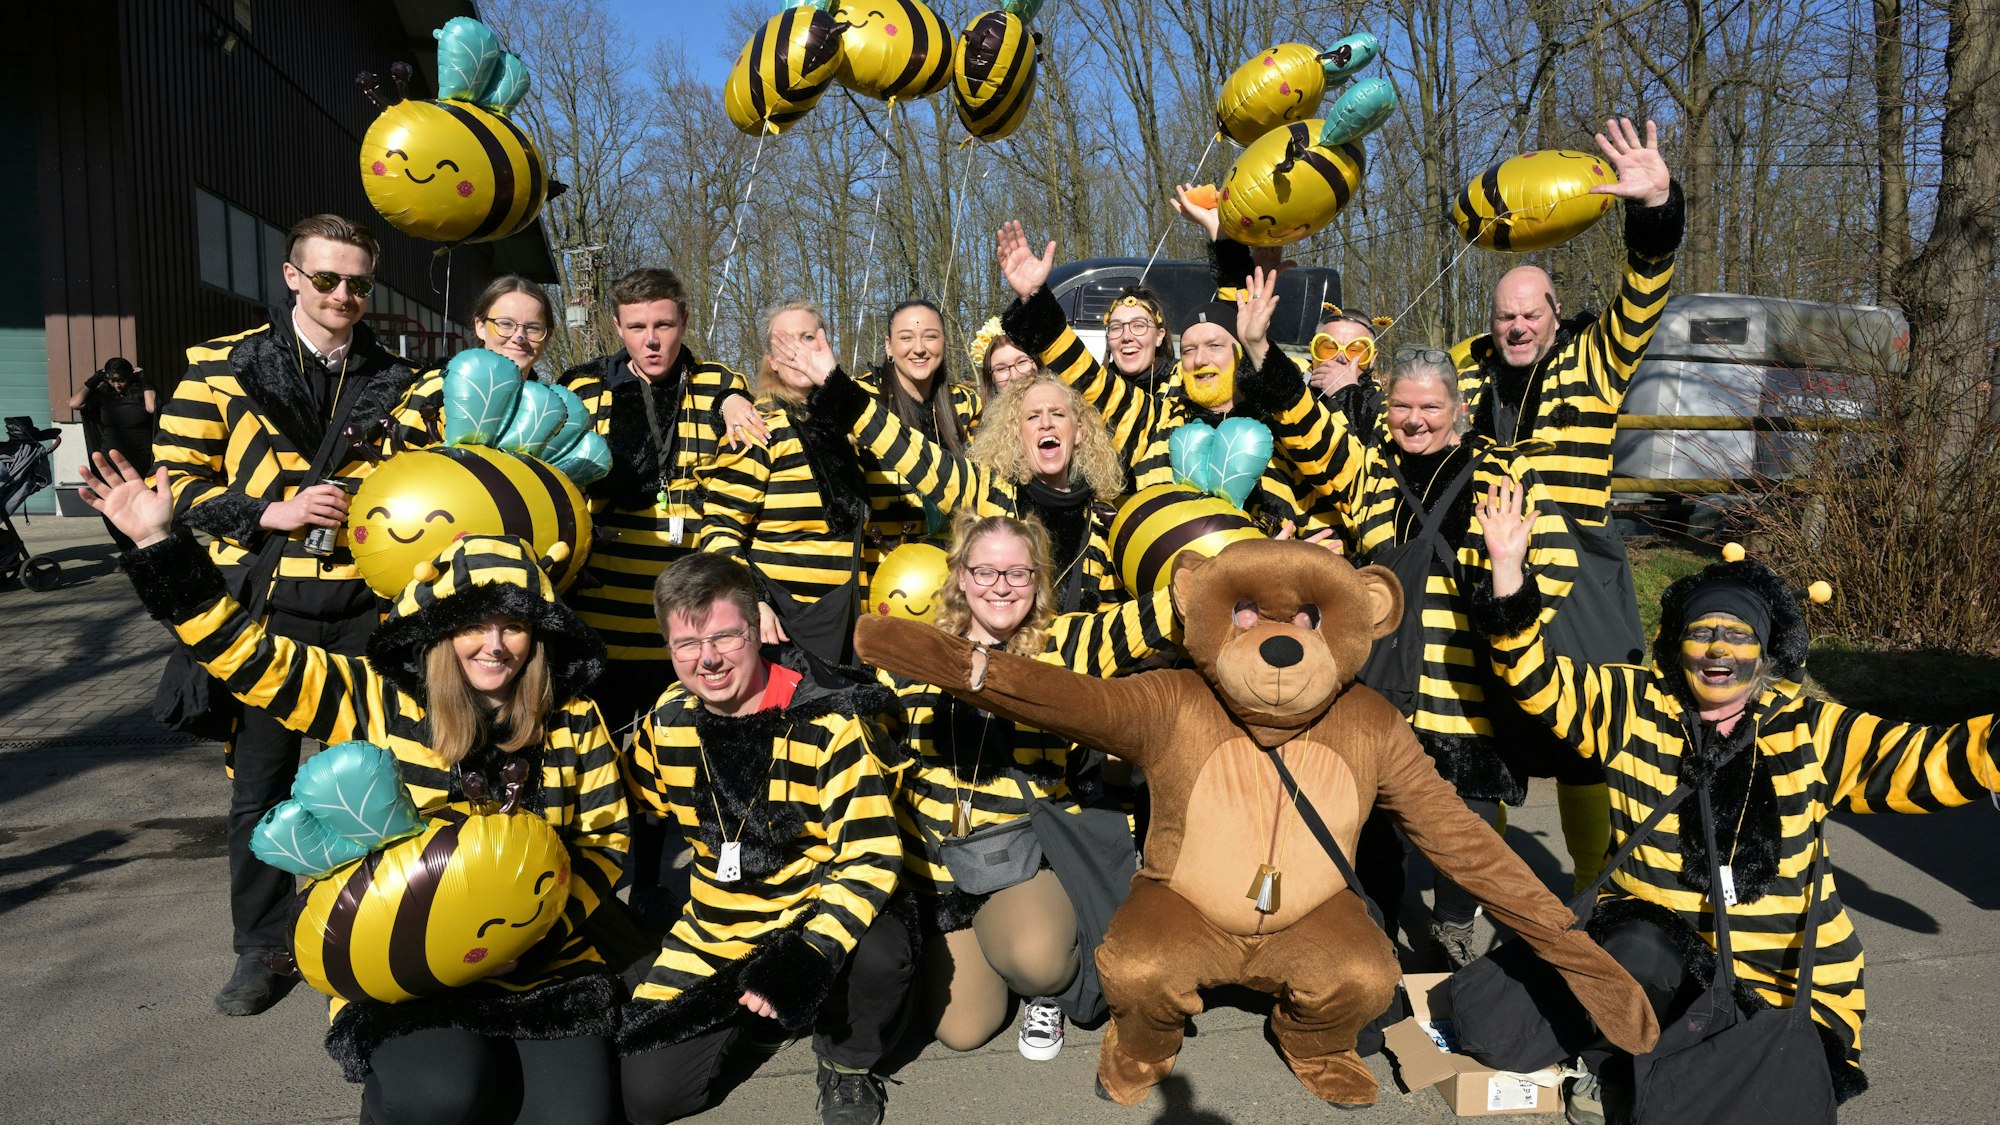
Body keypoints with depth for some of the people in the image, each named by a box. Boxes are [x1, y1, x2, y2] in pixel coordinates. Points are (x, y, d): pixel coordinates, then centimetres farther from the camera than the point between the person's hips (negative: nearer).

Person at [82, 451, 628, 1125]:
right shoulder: (379, 702, -1)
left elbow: (606, 839, 6)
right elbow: (249, 656, -3)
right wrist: (160, 544, -11)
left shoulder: (574, 722, 3)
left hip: (543, 966, 1)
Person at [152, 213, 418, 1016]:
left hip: (367, 610, 2)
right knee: (259, 786, 7)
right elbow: (176, 478, -2)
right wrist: (273, 513, -14)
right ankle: (261, 949, 24)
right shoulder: (222, 368, 0)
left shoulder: (395, 382, 9)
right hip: (266, 608, -1)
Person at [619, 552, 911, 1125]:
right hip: (714, 933, 4)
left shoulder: (828, 723, -19)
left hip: (816, 914, -4)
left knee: (881, 953, -37)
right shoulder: (666, 722, -4)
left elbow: (871, 855, -22)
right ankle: (746, 1010, 22)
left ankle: (848, 1065, -2)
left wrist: (812, 953, -35)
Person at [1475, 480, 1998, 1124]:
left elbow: (1931, 763, -4)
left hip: (1785, 982, 1)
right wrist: (1508, 571, -23)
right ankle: (1610, 1071, -5)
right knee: (1643, 949, -35)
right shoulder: (1634, 708, -1)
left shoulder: (1811, 732, 1)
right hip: (1653, 942, -1)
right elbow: (1539, 680, -9)